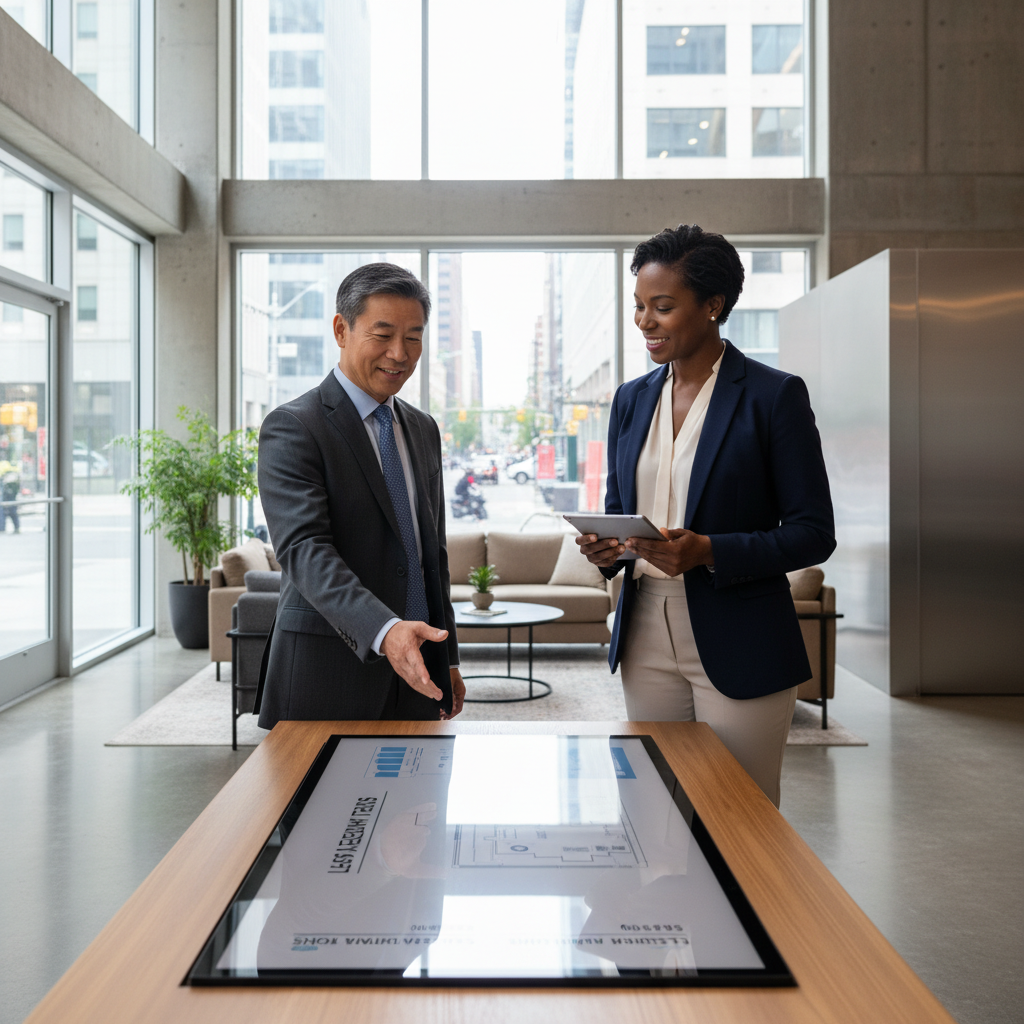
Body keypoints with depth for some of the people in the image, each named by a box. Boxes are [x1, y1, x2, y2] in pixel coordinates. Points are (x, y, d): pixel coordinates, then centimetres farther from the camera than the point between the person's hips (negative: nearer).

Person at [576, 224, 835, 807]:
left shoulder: (774, 395, -7)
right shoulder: (632, 399, 10)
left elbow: (814, 533, -8)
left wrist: (708, 551, -22)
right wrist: (605, 547, -5)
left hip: (740, 648, -5)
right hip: (647, 637, 5)